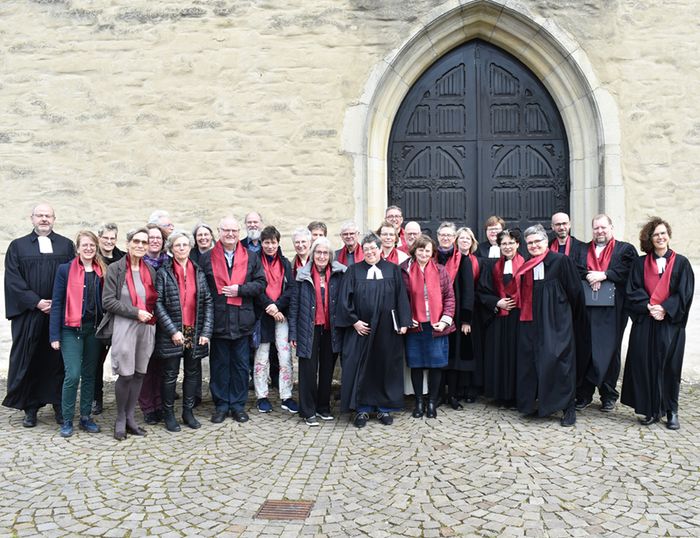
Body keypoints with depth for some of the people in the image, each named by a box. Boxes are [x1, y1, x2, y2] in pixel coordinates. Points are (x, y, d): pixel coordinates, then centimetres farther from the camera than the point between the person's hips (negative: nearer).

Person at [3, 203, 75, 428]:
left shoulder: (66, 245, 8)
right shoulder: (18, 246, 8)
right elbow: (13, 280, -1)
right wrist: (36, 302, -11)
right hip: (29, 315, 0)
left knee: (57, 360, 4)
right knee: (29, 361, 3)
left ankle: (59, 406, 13)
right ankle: (30, 408, 13)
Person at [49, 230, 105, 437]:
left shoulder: (102, 272, 6)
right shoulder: (65, 270, -3)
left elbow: (104, 301, 8)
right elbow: (57, 303, -4)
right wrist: (55, 335, -9)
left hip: (94, 329, 3)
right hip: (71, 330, -3)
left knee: (89, 375, 10)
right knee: (72, 375, -8)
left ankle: (86, 417, 21)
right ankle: (67, 420, 7)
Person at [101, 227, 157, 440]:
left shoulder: (150, 270, 12)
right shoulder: (115, 269, -2)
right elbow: (108, 302, -8)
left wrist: (150, 313, 2)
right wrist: (135, 312, -13)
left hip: (147, 326, 5)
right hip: (124, 326, -5)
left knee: (139, 373, 7)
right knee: (126, 374, -5)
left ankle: (130, 417, 19)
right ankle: (120, 419, 13)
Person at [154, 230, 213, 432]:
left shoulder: (198, 272, 7)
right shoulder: (163, 273, -2)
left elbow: (208, 302, 4)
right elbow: (158, 303, -7)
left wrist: (206, 331, -4)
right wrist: (173, 330, -14)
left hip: (195, 332, 3)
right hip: (172, 334, -3)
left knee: (193, 373, 10)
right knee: (170, 374, 5)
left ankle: (188, 411, 24)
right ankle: (168, 414, 19)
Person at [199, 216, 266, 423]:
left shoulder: (251, 257, 8)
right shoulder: (207, 258, 4)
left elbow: (260, 283, 3)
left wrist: (240, 289, -10)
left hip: (242, 321, 1)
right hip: (218, 320, -1)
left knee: (241, 365, 7)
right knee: (219, 364, 7)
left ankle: (238, 405, 19)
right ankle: (221, 405, 18)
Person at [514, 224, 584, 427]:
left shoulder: (561, 261, -5)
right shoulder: (525, 266, 13)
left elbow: (575, 290, -2)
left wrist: (573, 316, 4)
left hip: (555, 321, -6)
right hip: (530, 321, 6)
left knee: (556, 359, -10)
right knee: (530, 361, 7)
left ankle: (568, 407, 1)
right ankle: (533, 402, 19)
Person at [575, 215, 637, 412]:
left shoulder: (625, 249, 8)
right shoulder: (583, 250, 17)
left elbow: (628, 272, -8)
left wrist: (604, 275, -14)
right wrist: (589, 276, -15)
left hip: (612, 309, -2)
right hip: (586, 309, 2)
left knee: (609, 350, 2)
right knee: (585, 350, 2)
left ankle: (608, 395, 13)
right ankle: (583, 395, 10)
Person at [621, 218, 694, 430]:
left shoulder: (681, 263, 4)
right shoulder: (640, 263, 7)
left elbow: (685, 294, -2)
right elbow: (633, 291, 0)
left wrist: (664, 308, -14)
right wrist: (648, 307, -14)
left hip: (670, 323, -1)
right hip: (644, 323, 1)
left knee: (669, 366, 2)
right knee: (645, 365, 0)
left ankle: (671, 411, 13)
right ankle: (652, 410, 10)